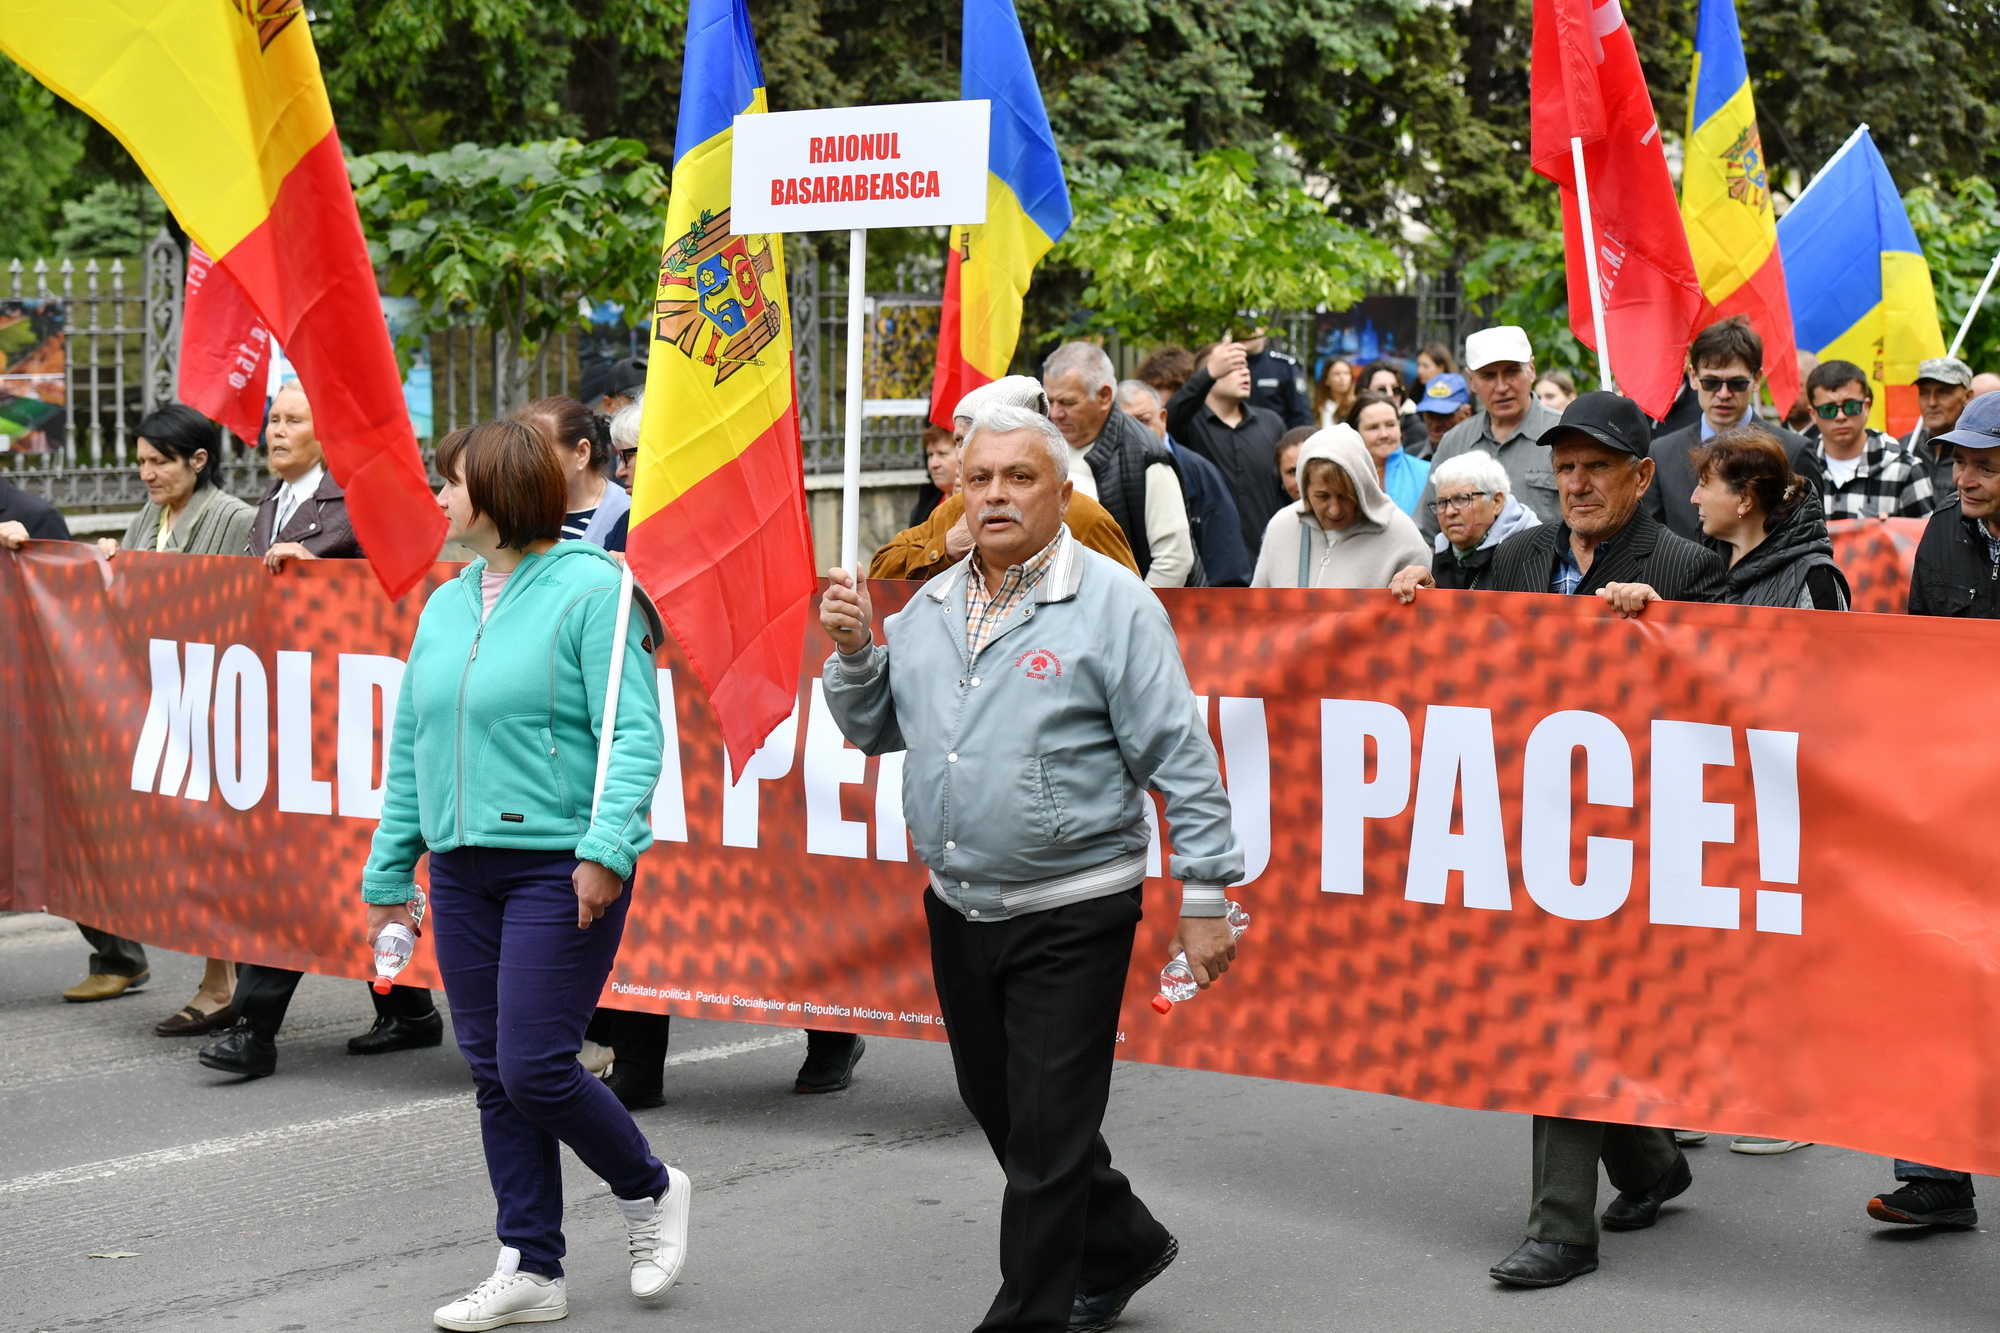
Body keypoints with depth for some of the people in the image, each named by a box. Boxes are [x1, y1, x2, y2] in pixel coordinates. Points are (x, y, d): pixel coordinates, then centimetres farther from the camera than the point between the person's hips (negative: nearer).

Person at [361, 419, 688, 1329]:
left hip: (560, 872, -7)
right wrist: (389, 870, 18)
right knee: (494, 1075, 8)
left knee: (533, 1068, -9)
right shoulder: (444, 608, 14)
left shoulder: (589, 591, -8)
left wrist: (608, 845, -24)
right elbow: (411, 748, 19)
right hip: (463, 871, 7)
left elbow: (633, 733, -14)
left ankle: (649, 1190, 18)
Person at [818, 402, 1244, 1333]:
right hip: (957, 907, 7)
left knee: (1046, 1132, -2)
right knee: (999, 1108, 18)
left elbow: (1179, 758, -10)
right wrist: (855, 652, -2)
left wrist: (1204, 896, -13)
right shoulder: (931, 606, 10)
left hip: (1070, 915, -7)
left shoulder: (1112, 602, -9)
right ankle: (1122, 1247, 37)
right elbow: (876, 728, 18)